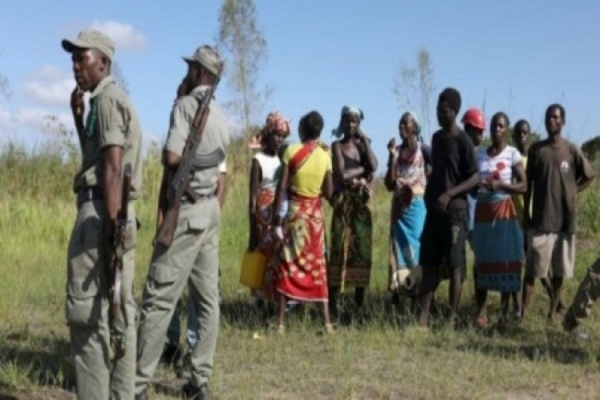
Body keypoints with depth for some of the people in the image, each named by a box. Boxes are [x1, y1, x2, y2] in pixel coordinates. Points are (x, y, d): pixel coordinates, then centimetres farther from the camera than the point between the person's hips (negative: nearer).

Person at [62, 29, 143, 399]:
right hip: (120, 213, 10)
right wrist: (78, 117, 20)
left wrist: (109, 227, -23)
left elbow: (112, 168, -19)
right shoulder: (114, 99, 21)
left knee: (86, 313, -9)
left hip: (100, 212, -10)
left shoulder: (107, 98, -9)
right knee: (120, 311, 9)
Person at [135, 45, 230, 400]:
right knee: (208, 298, 7)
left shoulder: (186, 105, -10)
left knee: (159, 298, -6)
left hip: (187, 209, -8)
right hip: (211, 209, 8)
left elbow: (172, 157, -19)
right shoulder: (222, 117, 15)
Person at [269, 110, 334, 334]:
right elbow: (329, 193, 1)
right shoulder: (325, 156, 2)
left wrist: (276, 218, -7)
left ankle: (281, 322, 1)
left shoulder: (292, 150, -7)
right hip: (316, 214, 3)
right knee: (317, 266, 10)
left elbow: (282, 187, -10)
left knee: (286, 265, 3)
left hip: (295, 211, -3)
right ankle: (327, 322, 9)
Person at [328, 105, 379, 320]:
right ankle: (333, 304, -8)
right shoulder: (337, 146, 1)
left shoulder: (361, 145, 14)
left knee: (362, 251, 4)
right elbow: (342, 176, -12)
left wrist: (365, 140, -3)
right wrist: (362, 169, -2)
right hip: (344, 204, -4)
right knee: (340, 251, -8)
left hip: (362, 204, 4)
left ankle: (360, 305, 11)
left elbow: (374, 165, -6)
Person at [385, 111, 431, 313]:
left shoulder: (424, 150, -2)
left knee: (416, 250, -6)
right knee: (399, 251, 3)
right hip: (399, 208, 5)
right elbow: (389, 185, 4)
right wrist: (392, 157, -3)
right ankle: (396, 302, 5)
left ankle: (416, 304, -5)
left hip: (417, 206, -5)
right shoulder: (397, 151, 10)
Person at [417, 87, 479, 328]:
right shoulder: (436, 138, 13)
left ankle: (452, 317, 3)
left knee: (455, 266, -1)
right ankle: (423, 316, 7)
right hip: (433, 210, 7)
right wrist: (428, 195, 13)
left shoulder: (463, 141, -9)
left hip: (455, 211, -7)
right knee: (429, 265, 5)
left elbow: (474, 178, -11)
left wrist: (450, 194, -21)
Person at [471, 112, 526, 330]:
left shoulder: (512, 154, -3)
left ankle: (504, 313, 0)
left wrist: (500, 185, -19)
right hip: (482, 210, 4)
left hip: (504, 211, -4)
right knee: (482, 259, 4)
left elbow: (523, 186, -5)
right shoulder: (479, 153, 9)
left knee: (505, 259, -4)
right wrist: (476, 184, -10)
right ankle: (481, 310, 8)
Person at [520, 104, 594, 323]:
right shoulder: (535, 149, 3)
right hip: (541, 218, -1)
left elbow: (589, 176, 12)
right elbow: (528, 183, 7)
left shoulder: (572, 150, 0)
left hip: (565, 218, 1)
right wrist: (526, 212, 4)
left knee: (560, 269, 7)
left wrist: (571, 194, 2)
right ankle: (524, 312, -3)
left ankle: (553, 311, 18)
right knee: (532, 267, -4)